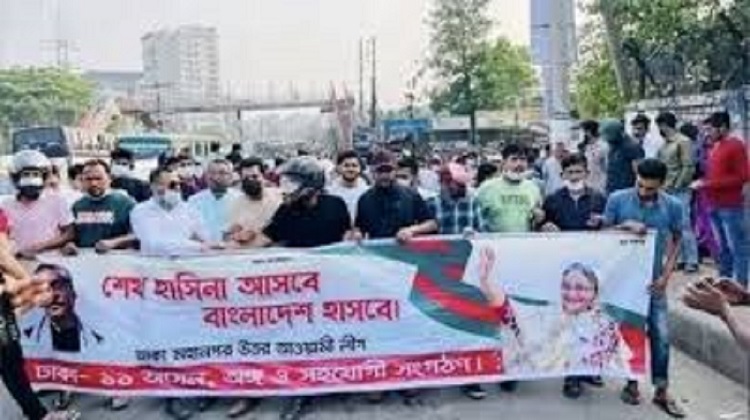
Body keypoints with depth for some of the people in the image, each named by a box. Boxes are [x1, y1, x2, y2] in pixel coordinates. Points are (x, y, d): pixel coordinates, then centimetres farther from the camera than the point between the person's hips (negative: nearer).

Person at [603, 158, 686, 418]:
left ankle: (662, 391, 17)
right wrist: (625, 226, -22)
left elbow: (676, 241, 4)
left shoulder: (673, 206, -7)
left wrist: (666, 275, -5)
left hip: (653, 281, 1)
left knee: (661, 335, 3)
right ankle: (632, 383, 27)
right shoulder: (617, 199, -11)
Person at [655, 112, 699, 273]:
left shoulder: (683, 142, -8)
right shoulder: (665, 143, 14)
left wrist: (676, 186, -15)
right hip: (667, 191, 8)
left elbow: (689, 168, -13)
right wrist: (663, 186, 7)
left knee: (684, 225, -5)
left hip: (680, 192, -8)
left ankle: (692, 261, 2)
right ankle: (682, 258, 17)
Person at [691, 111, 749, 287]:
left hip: (731, 206, -8)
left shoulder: (736, 146, -9)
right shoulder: (715, 147, 13)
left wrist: (708, 184, -17)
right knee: (723, 246, 14)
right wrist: (703, 182, 1)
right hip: (714, 205, 8)